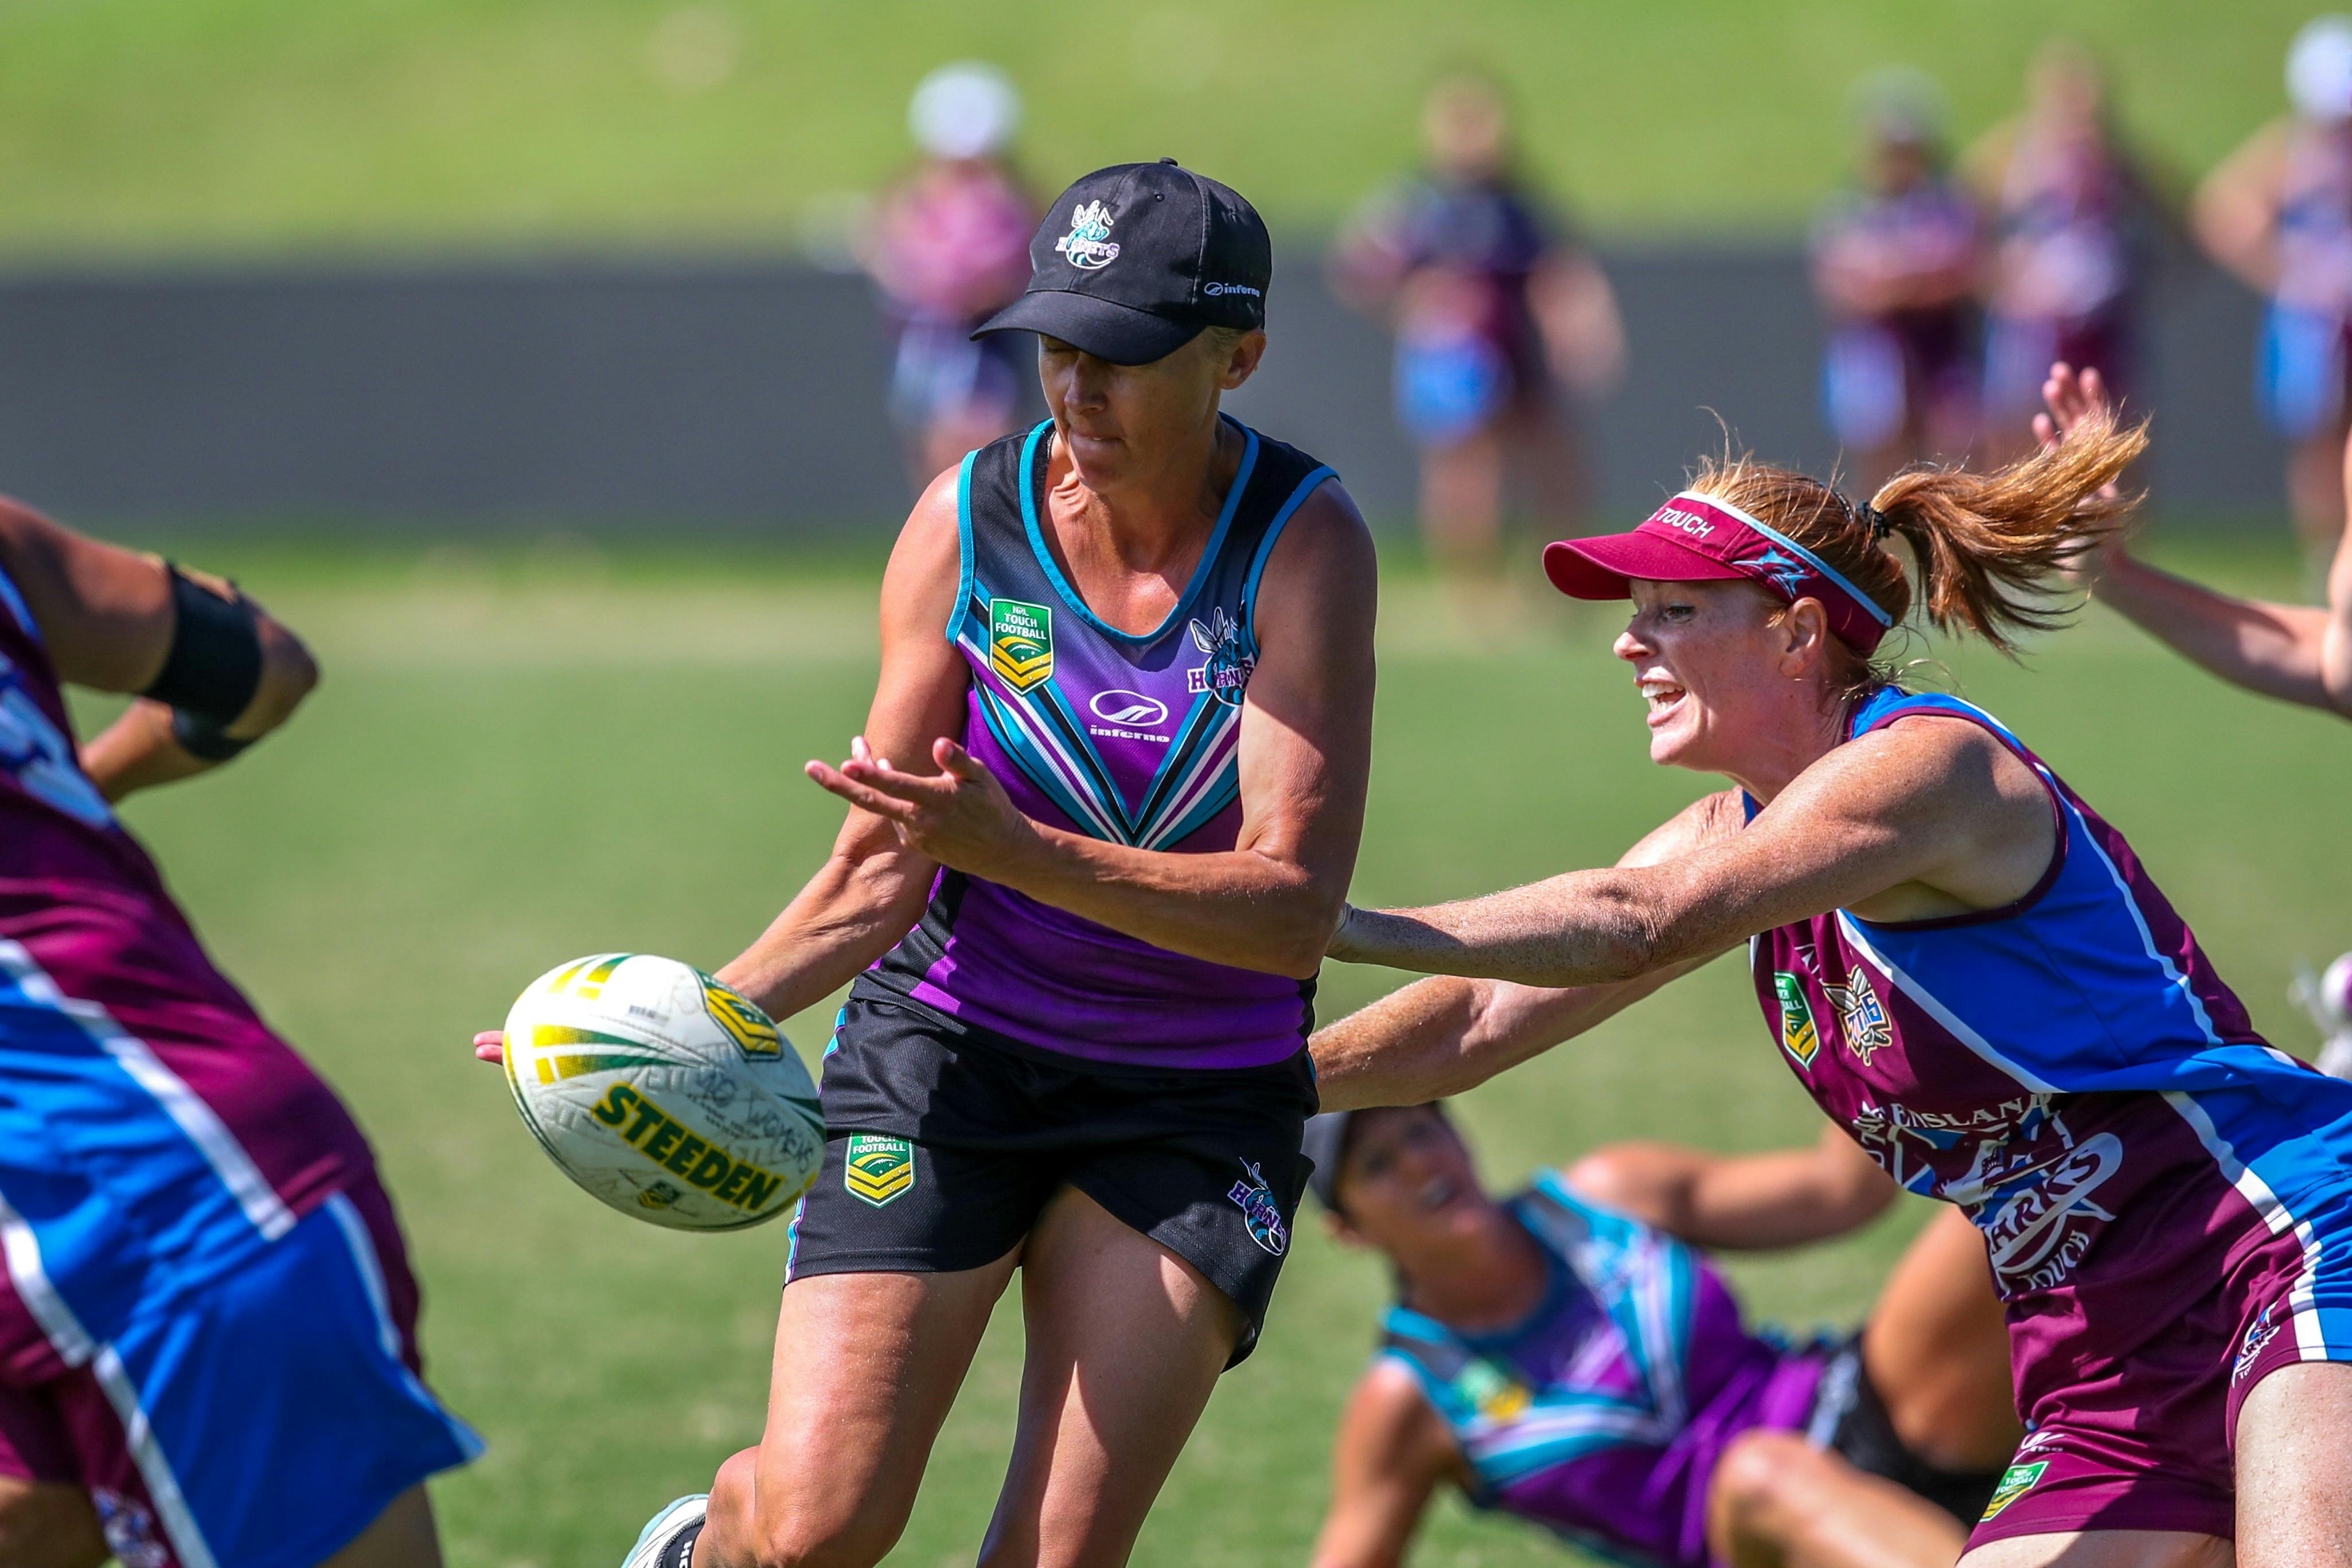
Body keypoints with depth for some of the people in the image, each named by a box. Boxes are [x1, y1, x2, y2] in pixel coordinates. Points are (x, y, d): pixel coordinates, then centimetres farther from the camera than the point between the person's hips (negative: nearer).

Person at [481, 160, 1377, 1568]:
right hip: (952, 1050, 1)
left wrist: (1015, 850, -33)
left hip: (1201, 1104, -1)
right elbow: (884, 875, -2)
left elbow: (1294, 909, -22)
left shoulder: (1305, 544, -14)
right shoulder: (970, 519, -8)